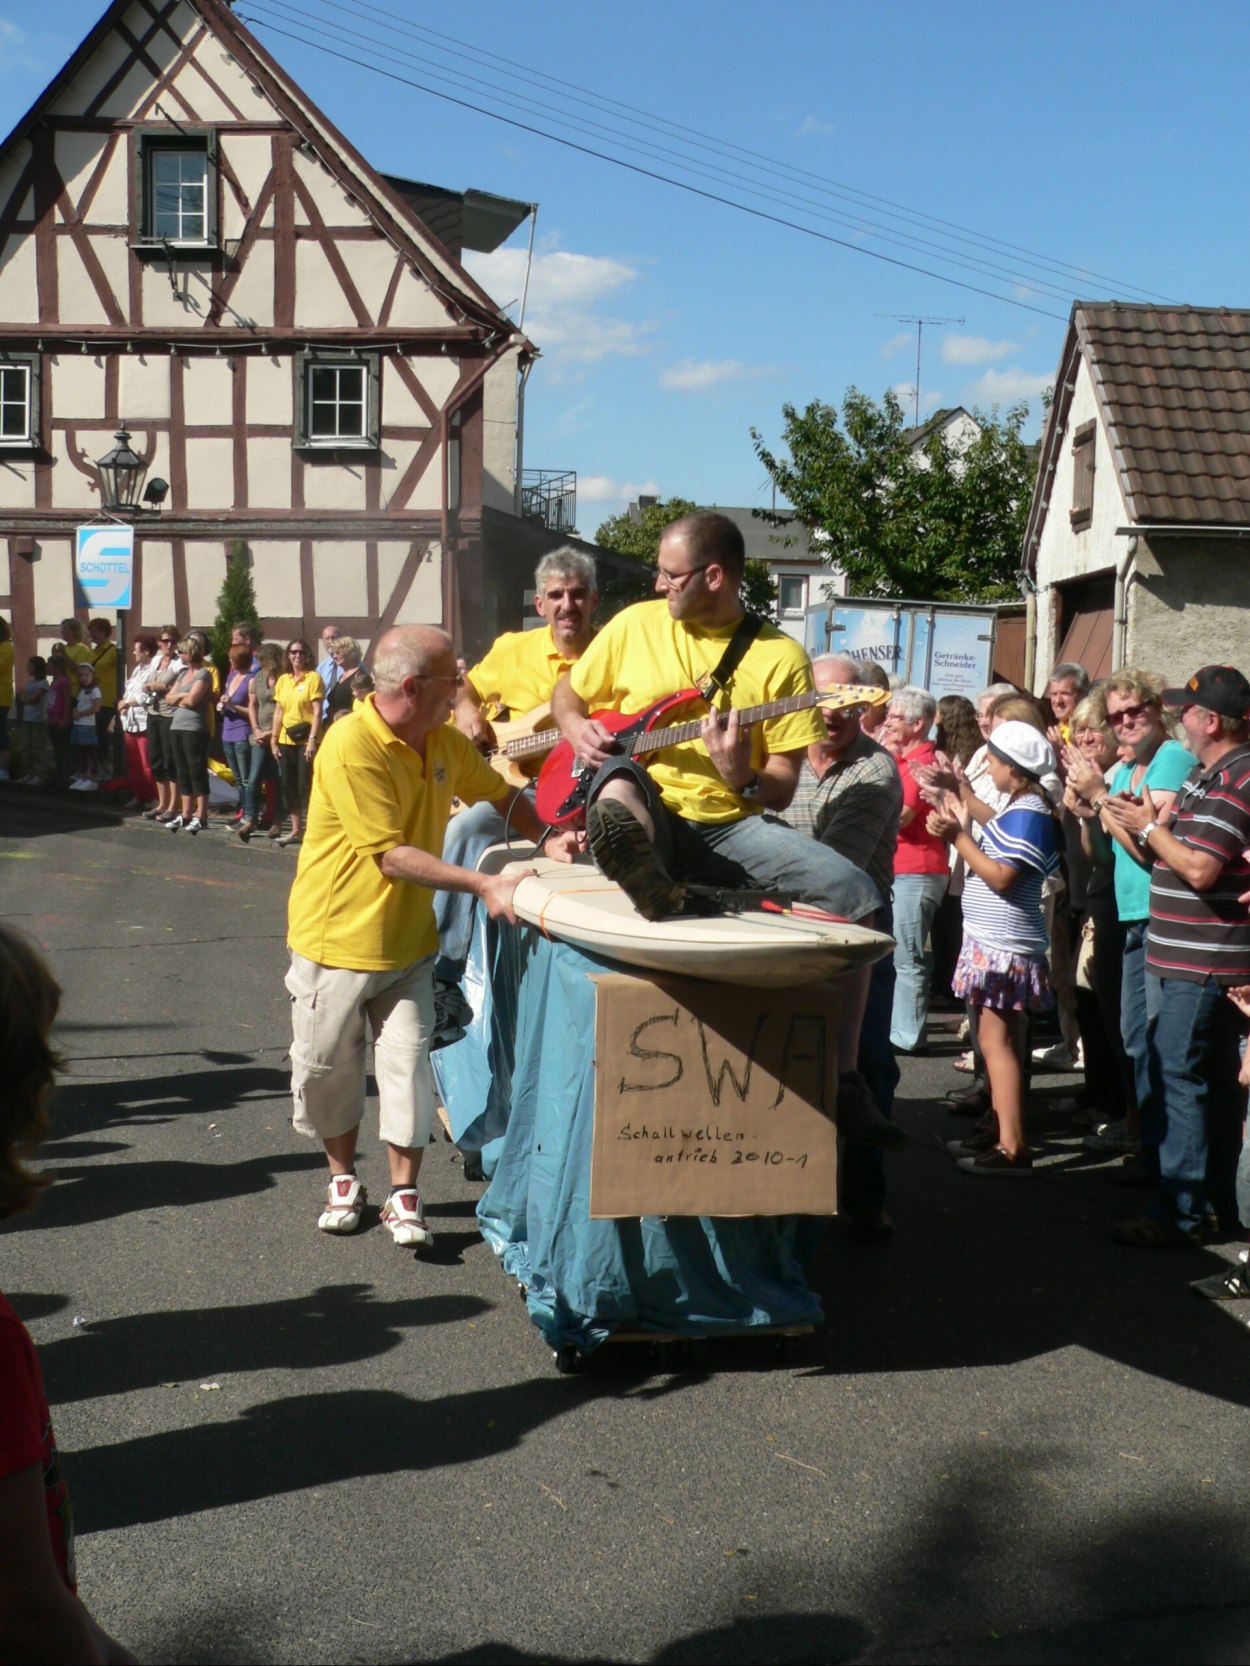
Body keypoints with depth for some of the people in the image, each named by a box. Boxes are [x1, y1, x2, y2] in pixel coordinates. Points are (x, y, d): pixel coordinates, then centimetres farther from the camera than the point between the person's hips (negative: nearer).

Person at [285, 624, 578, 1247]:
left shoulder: (446, 742, 0)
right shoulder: (352, 746, -23)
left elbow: (501, 793, 17)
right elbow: (393, 855, -27)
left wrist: (545, 840, 0)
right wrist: (483, 885, -30)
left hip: (407, 940, 5)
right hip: (337, 938, -5)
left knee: (408, 1062, -1)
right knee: (328, 1070, 10)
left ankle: (404, 1196, 10)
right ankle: (343, 1178, 31)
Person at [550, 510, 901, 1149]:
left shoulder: (780, 657, 1)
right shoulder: (636, 624, 7)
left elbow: (782, 788, 0)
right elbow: (567, 692, 20)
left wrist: (742, 777, -23)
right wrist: (578, 728, -4)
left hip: (730, 826, 0)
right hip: (646, 816, 1)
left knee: (855, 893, -19)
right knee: (618, 774, -32)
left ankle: (843, 1078, -11)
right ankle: (643, 872, -64)